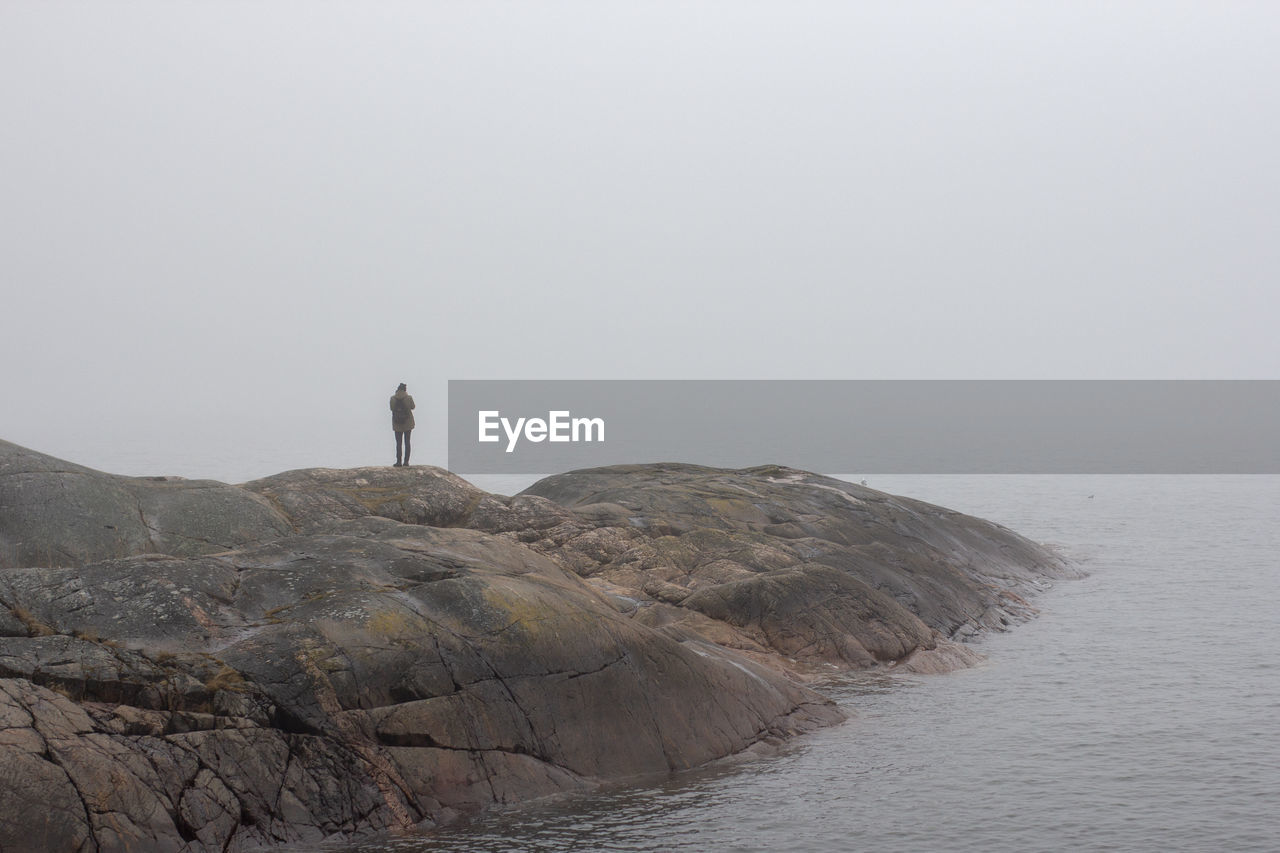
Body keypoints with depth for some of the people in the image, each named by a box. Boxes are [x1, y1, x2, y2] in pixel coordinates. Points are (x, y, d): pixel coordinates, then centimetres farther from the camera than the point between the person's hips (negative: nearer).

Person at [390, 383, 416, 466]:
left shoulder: (393, 398, -10)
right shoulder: (408, 398, -13)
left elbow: (392, 408, 3)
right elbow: (412, 407, 4)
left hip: (397, 424, 0)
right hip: (408, 423, 0)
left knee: (398, 443, 5)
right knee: (407, 442, 9)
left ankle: (399, 462, 1)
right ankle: (406, 461, 8)